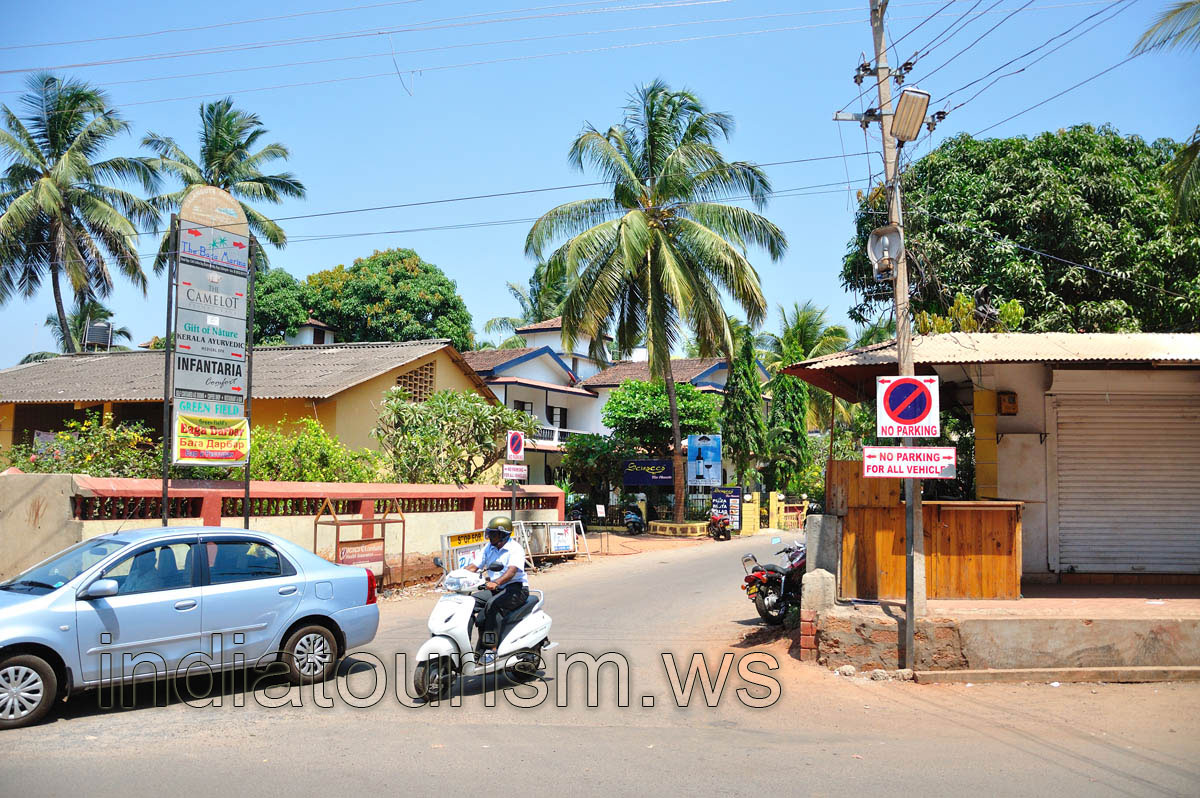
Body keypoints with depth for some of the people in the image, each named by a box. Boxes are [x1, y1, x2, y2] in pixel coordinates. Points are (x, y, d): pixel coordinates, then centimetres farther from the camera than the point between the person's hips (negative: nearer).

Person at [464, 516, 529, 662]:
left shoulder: (515, 549, -12)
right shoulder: (489, 548, 12)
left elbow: (512, 570, -29)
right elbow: (474, 566, 8)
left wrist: (496, 582, -46)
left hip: (517, 588, -7)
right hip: (495, 589, 8)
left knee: (493, 604, -33)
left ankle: (491, 649, -33)